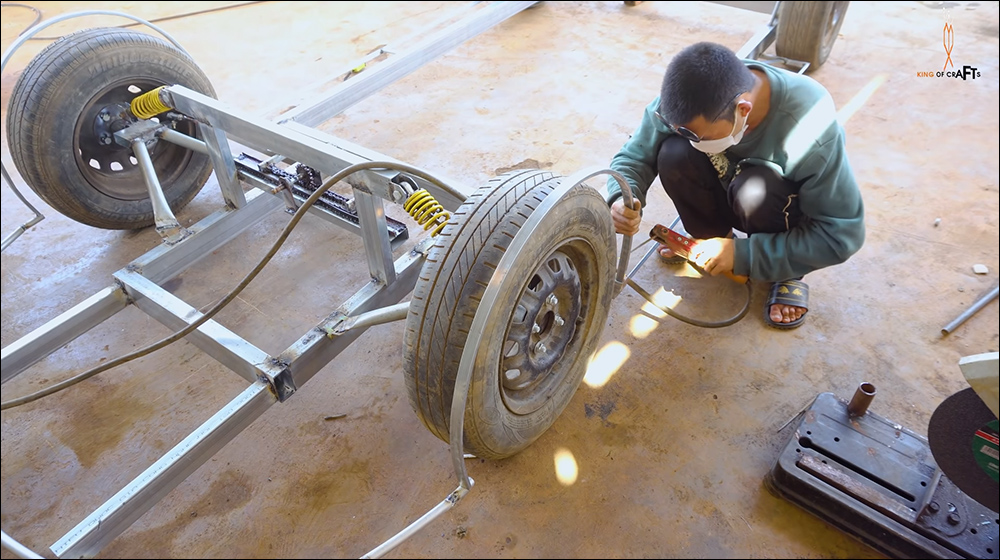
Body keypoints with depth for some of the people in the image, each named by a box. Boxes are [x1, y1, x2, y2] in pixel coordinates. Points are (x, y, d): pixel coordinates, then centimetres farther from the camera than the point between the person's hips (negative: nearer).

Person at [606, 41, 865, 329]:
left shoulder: (808, 125, -35)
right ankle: (713, 239, 0)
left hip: (789, 204, -3)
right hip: (727, 188, 3)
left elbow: (843, 235, -29)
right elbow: (635, 154, -15)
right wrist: (623, 198, -38)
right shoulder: (688, 100, -27)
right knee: (674, 154, -27)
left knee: (753, 190, -37)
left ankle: (789, 272, -7)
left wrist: (743, 254, -33)